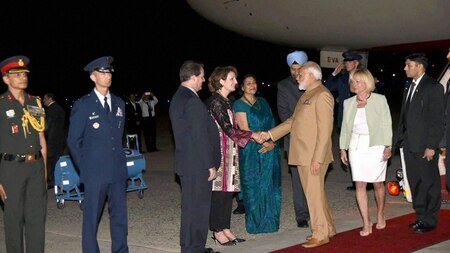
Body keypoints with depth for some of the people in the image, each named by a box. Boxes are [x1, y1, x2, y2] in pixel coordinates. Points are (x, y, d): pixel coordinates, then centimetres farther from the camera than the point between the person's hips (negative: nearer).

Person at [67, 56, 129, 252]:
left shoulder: (119, 103, 11)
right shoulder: (82, 105, -4)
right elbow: (73, 141, -1)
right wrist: (84, 168, 1)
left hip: (118, 170, 5)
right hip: (95, 173, -4)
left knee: (119, 215, 9)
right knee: (91, 218, 3)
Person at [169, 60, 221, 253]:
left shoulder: (177, 98, 13)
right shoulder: (192, 101, -18)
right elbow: (200, 137, -20)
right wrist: (210, 165, -15)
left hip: (187, 163, 10)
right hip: (197, 164, -10)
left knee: (191, 206, 16)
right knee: (197, 208, -3)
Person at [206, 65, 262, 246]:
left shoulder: (225, 101, 15)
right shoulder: (216, 101, -13)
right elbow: (228, 129, -18)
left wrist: (253, 136, 9)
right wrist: (252, 135, -11)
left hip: (230, 151, 9)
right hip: (219, 150, -9)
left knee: (228, 189, 10)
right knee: (219, 189, -3)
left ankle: (225, 228, 16)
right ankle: (218, 231, 5)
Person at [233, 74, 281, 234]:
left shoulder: (262, 102, 14)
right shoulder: (239, 105, -4)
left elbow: (271, 124, 9)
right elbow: (245, 130, -10)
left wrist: (272, 142, -7)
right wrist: (263, 141, -14)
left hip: (270, 149, 5)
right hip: (251, 151, -5)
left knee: (270, 186, 7)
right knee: (254, 186, -1)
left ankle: (269, 221, 18)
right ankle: (256, 224, 9)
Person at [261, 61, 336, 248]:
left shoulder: (322, 95, -13)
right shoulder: (307, 94, 17)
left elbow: (325, 129, -18)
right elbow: (293, 120, 21)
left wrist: (317, 158, -21)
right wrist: (271, 134, 14)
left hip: (314, 156, -9)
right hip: (303, 155, 9)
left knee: (314, 194, -2)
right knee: (314, 193, 15)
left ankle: (320, 234, 8)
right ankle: (327, 229, 26)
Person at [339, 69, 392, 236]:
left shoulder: (380, 100, -3)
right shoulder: (348, 103, 7)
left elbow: (387, 124, -3)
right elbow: (345, 126, 11)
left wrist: (388, 147, -9)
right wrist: (343, 148, 8)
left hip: (376, 146, -3)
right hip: (356, 146, 3)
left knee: (378, 184, 5)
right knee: (360, 185, -3)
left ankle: (380, 216, 28)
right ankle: (366, 224, 2)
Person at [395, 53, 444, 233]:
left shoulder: (433, 87, -10)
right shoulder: (409, 87, 13)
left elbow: (437, 119, -13)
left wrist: (432, 146, -17)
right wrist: (401, 139, 11)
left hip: (425, 146, -7)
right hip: (409, 144, 7)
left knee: (429, 183, 3)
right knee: (415, 183, 13)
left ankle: (430, 220, 13)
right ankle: (420, 216, 24)